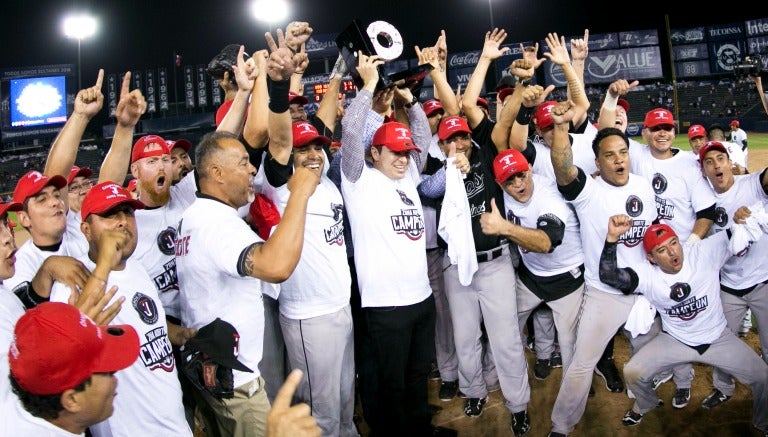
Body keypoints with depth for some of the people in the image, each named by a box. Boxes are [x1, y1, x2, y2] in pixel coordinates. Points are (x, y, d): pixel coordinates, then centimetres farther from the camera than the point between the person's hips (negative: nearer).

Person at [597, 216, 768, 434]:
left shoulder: (705, 251, -17)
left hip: (717, 338, 1)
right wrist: (612, 237, -48)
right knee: (632, 372, -14)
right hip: (675, 341, -1)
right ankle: (646, 405, 23)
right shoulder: (647, 275, -20)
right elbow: (608, 276, -35)